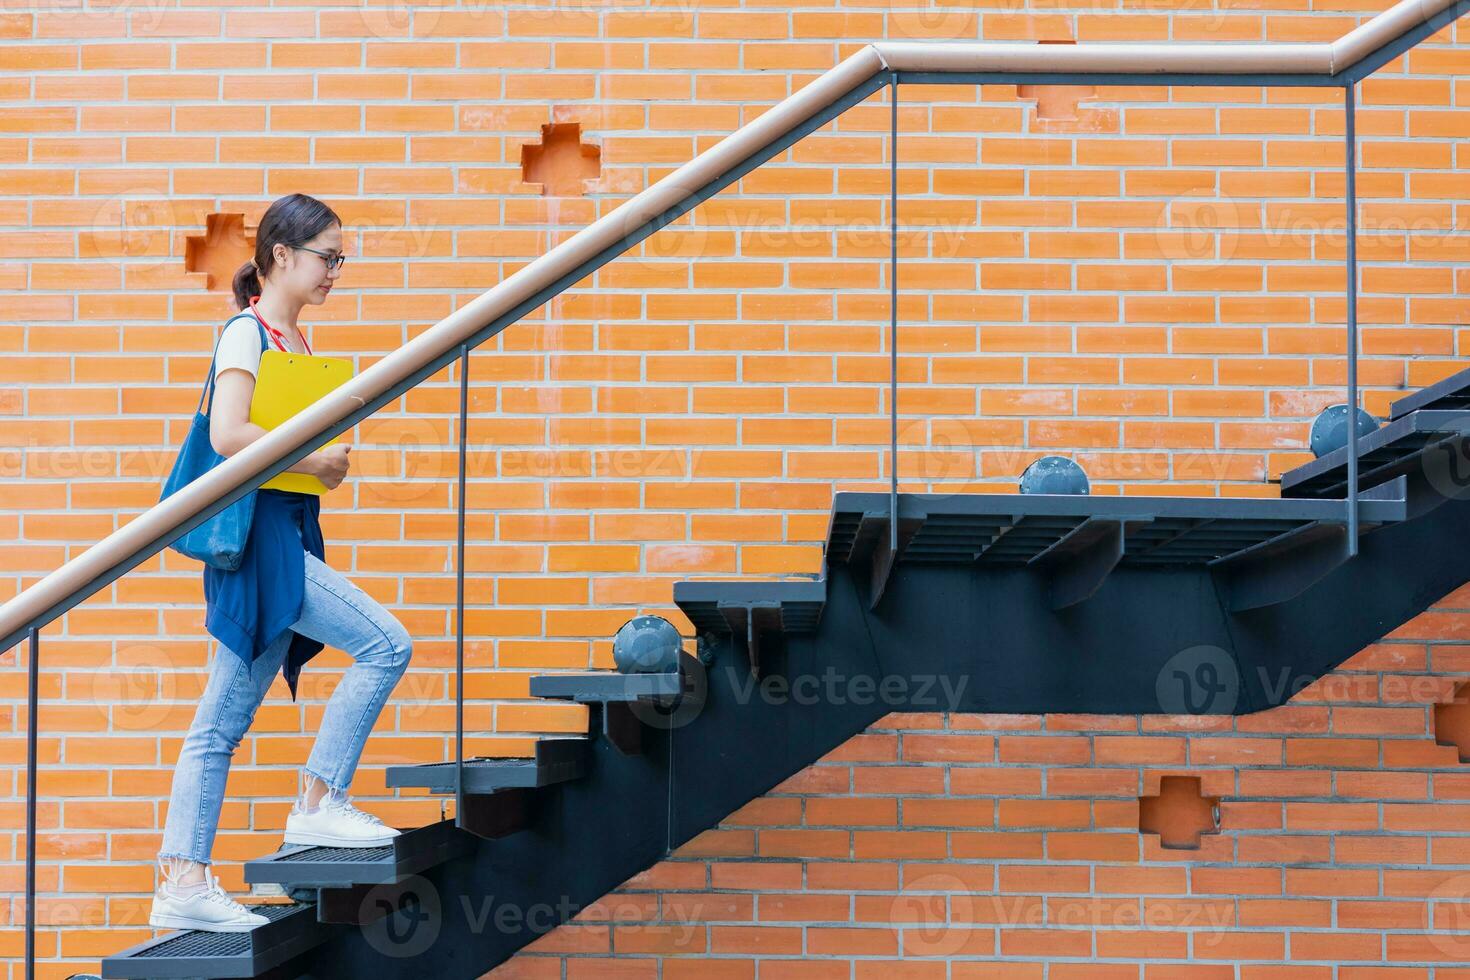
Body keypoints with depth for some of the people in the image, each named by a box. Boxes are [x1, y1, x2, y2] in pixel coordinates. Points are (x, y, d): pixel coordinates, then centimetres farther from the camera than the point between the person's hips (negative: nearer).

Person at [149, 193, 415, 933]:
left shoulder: (296, 340, 18)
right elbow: (228, 434, -21)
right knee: (385, 643, -13)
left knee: (222, 723, 6)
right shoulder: (246, 332, -8)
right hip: (255, 532, -9)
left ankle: (182, 884, 7)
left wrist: (330, 456, 6)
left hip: (287, 534, 9)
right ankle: (318, 803, -3)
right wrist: (314, 460, -14)